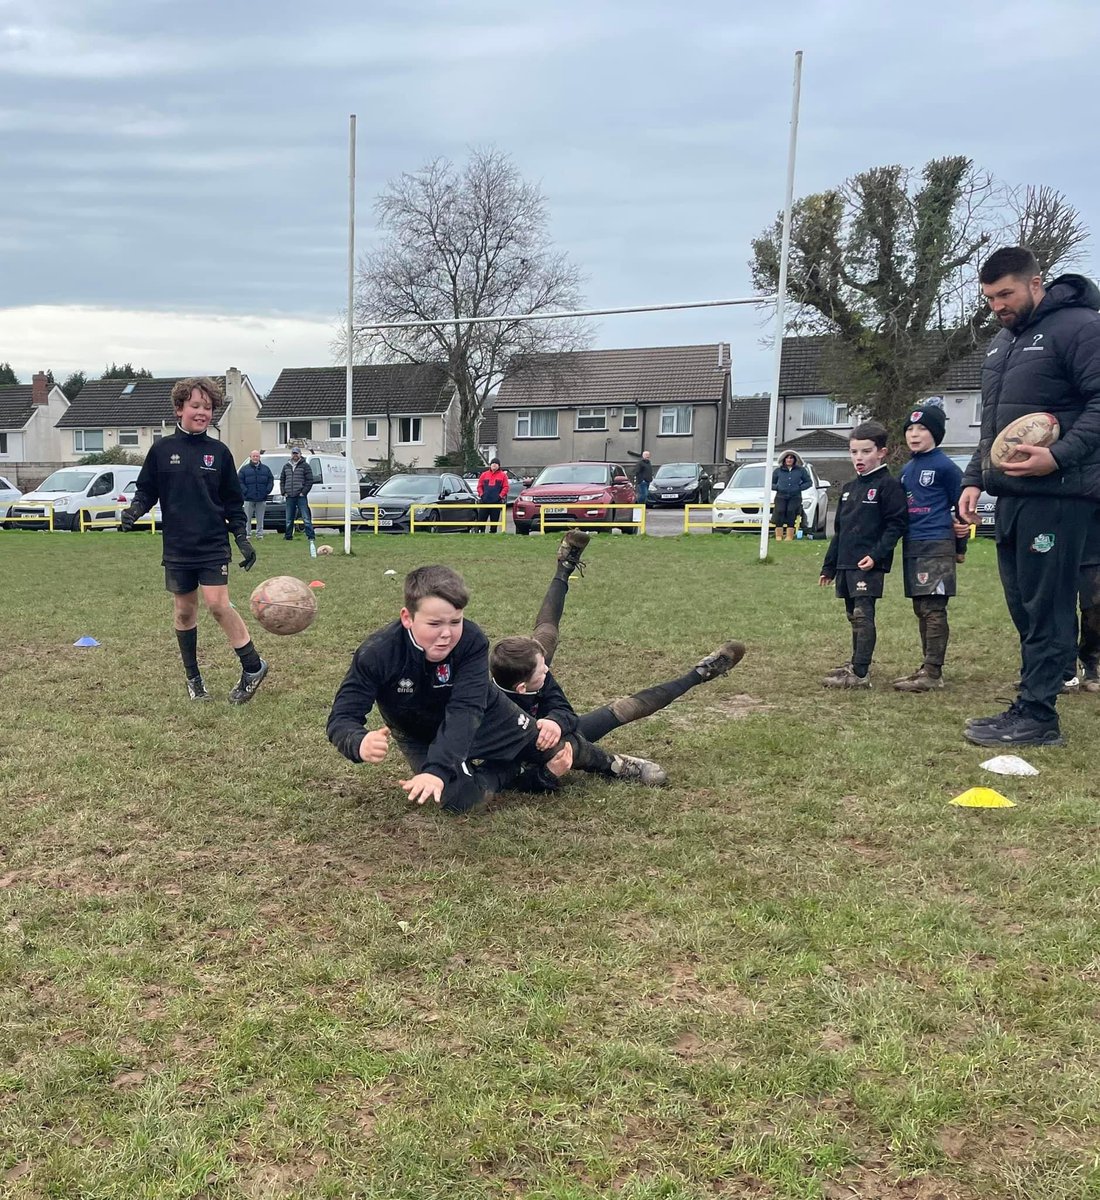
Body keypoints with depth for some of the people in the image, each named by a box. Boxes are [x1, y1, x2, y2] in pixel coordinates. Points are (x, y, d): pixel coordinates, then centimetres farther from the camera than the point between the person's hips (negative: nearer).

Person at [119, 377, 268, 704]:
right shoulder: (162, 449, 2)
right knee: (184, 611, 8)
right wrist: (134, 510, -12)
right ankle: (193, 678, 23)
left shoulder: (219, 452, 3)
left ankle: (253, 666, -3)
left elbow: (232, 502, 8)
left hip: (214, 545, -1)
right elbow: (146, 490, 9)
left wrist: (242, 538, 2)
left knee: (217, 604, -15)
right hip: (177, 547, 2)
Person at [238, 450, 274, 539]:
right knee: (247, 518, 0)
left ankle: (259, 533, 11)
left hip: (262, 499, 2)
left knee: (260, 518, 6)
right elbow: (240, 481, 0)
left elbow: (271, 480, 11)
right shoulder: (244, 469, 4)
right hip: (249, 498, -2)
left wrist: (267, 491, -3)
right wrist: (245, 491, -11)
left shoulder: (266, 469, 12)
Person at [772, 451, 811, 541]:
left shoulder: (801, 470, 12)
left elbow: (809, 482, 16)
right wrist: (777, 487, -2)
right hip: (781, 496, 1)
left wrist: (800, 487, 1)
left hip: (795, 497, -1)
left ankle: (790, 536, -24)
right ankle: (778, 535, -23)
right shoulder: (778, 470, 14)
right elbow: (771, 483, 18)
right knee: (780, 511, -23)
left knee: (791, 511, -24)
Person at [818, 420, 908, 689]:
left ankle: (859, 674, -12)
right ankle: (856, 664, 26)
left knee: (863, 616, -11)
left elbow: (895, 525, -12)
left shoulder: (888, 485, -5)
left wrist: (876, 555, -22)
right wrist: (829, 566, 20)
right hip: (846, 564, 8)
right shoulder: (849, 489, 18)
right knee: (854, 616, 15)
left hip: (870, 565, -8)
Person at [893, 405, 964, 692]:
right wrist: (905, 539, 15)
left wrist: (960, 547, 0)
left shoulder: (944, 466, -6)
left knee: (933, 609, -7)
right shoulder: (906, 469, 15)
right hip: (911, 546, 8)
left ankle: (933, 672, -5)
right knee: (921, 609, 12)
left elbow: (960, 505, -3)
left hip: (936, 546, -8)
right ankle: (927, 667, 20)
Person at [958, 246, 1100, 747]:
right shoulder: (1000, 343, 20)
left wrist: (1059, 456, -24)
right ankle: (1030, 708, 18)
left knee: (1046, 608, -6)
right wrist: (974, 478, 15)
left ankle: (1036, 715, -2)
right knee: (1023, 607, 10)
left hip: (1057, 496, -8)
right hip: (1010, 496, 9)